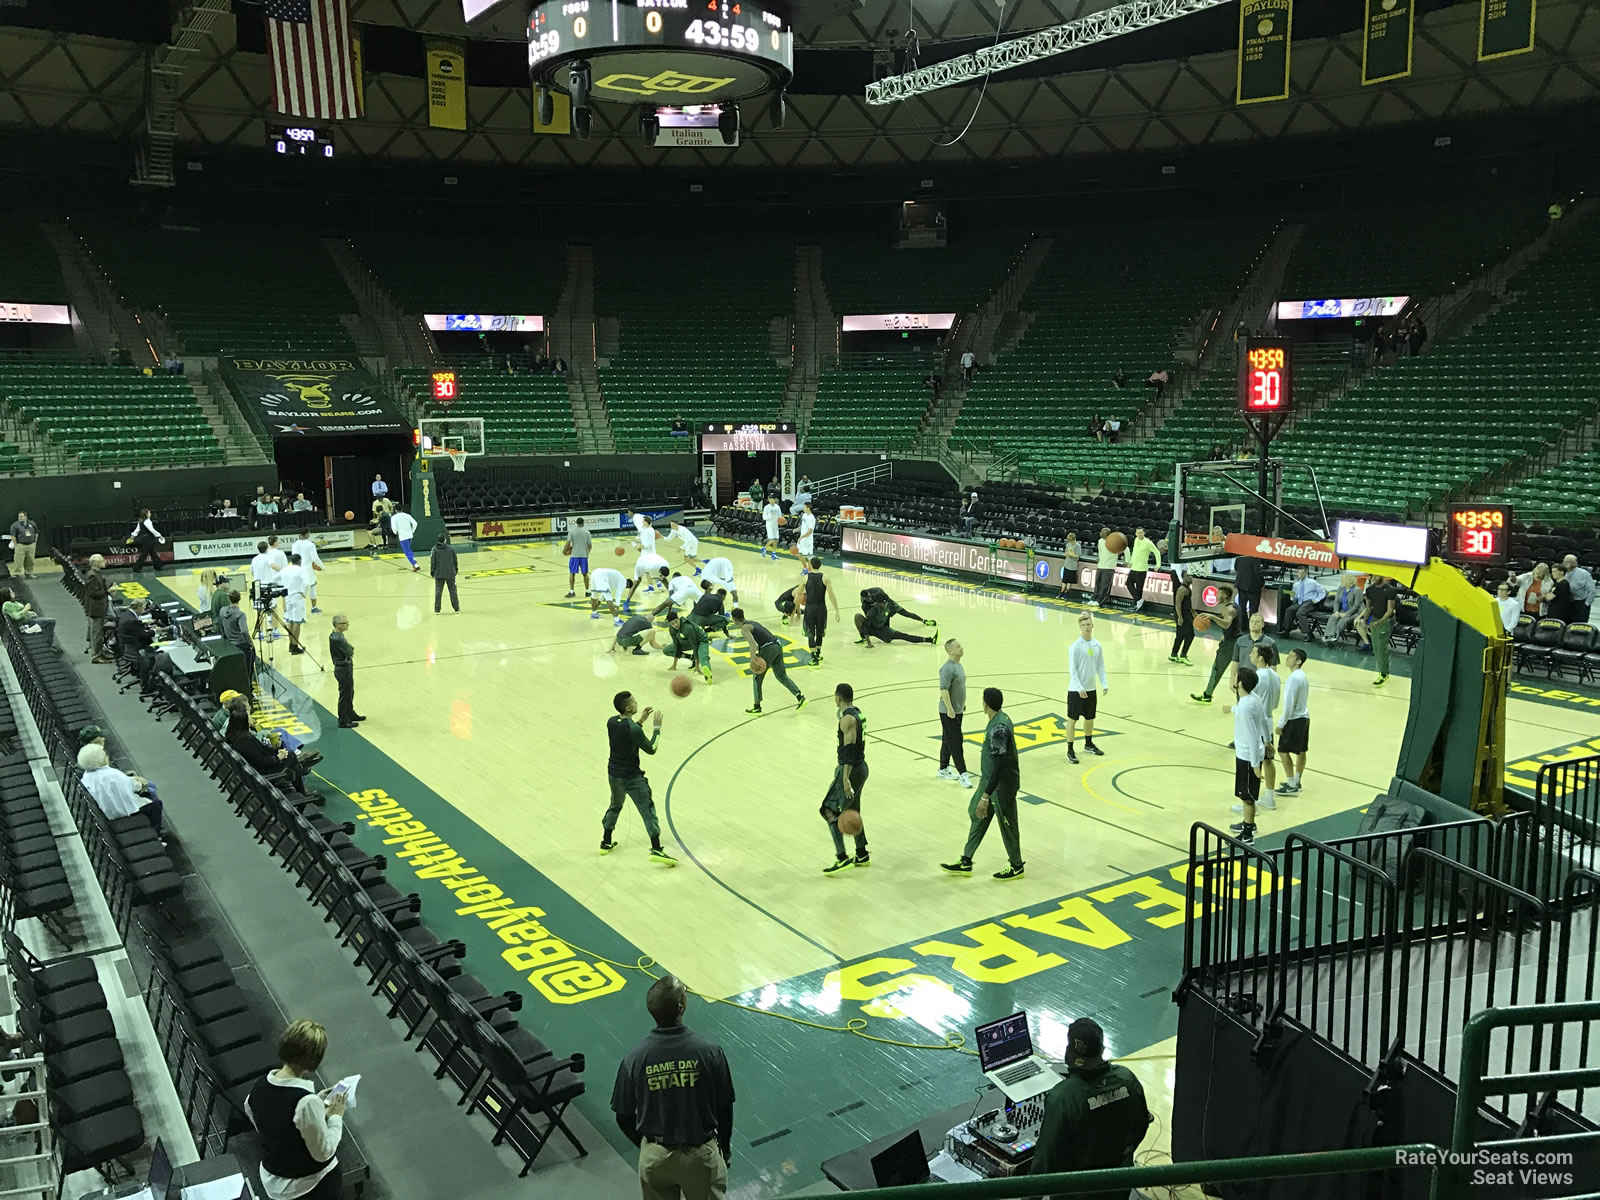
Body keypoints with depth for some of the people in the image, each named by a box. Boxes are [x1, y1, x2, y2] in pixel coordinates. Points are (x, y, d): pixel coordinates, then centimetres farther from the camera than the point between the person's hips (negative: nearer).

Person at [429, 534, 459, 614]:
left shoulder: (435, 549, -5)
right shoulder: (451, 548, -3)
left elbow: (433, 561, -4)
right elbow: (455, 560, 5)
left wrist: (432, 571, 6)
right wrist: (455, 569, 19)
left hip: (439, 574, 0)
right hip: (450, 574, 0)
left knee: (438, 592, 6)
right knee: (453, 591, 8)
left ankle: (437, 609, 6)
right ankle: (456, 608, 11)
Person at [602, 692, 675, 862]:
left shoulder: (611, 722, -5)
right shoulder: (634, 730, -26)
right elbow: (651, 749, -14)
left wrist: (640, 721, 8)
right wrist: (657, 727, -6)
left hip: (613, 774, 7)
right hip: (632, 778, -7)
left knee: (615, 806, 27)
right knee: (648, 811, 0)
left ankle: (606, 843, 37)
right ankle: (656, 849, -3)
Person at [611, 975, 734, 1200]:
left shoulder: (634, 1058, -17)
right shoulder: (710, 1051, -20)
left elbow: (624, 1117, -5)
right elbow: (724, 1109, -8)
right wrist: (725, 1149, 11)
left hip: (655, 1157, 1)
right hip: (701, 1155, -1)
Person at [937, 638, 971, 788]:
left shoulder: (959, 665, 10)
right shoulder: (947, 668, -21)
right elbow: (944, 690, -25)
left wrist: (963, 703, 25)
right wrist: (950, 709, -25)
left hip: (958, 711, 9)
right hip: (948, 713, -9)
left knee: (948, 742, 17)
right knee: (956, 743, -6)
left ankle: (943, 770, 26)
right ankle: (963, 774, -3)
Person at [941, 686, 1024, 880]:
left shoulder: (998, 728, -29)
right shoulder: (999, 719, 1)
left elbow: (1000, 766, -30)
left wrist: (985, 797, -28)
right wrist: (985, 774, 28)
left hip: (1002, 785, -10)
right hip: (989, 779, 10)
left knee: (1007, 825, 8)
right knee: (976, 815, 16)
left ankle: (1016, 867, 27)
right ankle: (966, 863, 27)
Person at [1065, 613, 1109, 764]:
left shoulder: (1097, 645, 3)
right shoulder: (1075, 646, -14)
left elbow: (1100, 667, 10)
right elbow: (1072, 670, -15)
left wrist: (1104, 684, -1)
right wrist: (1080, 688, -21)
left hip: (1091, 689, 6)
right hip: (1076, 690, -5)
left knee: (1090, 718, 18)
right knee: (1072, 719, 0)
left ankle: (1088, 745, 37)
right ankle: (1070, 751, 6)